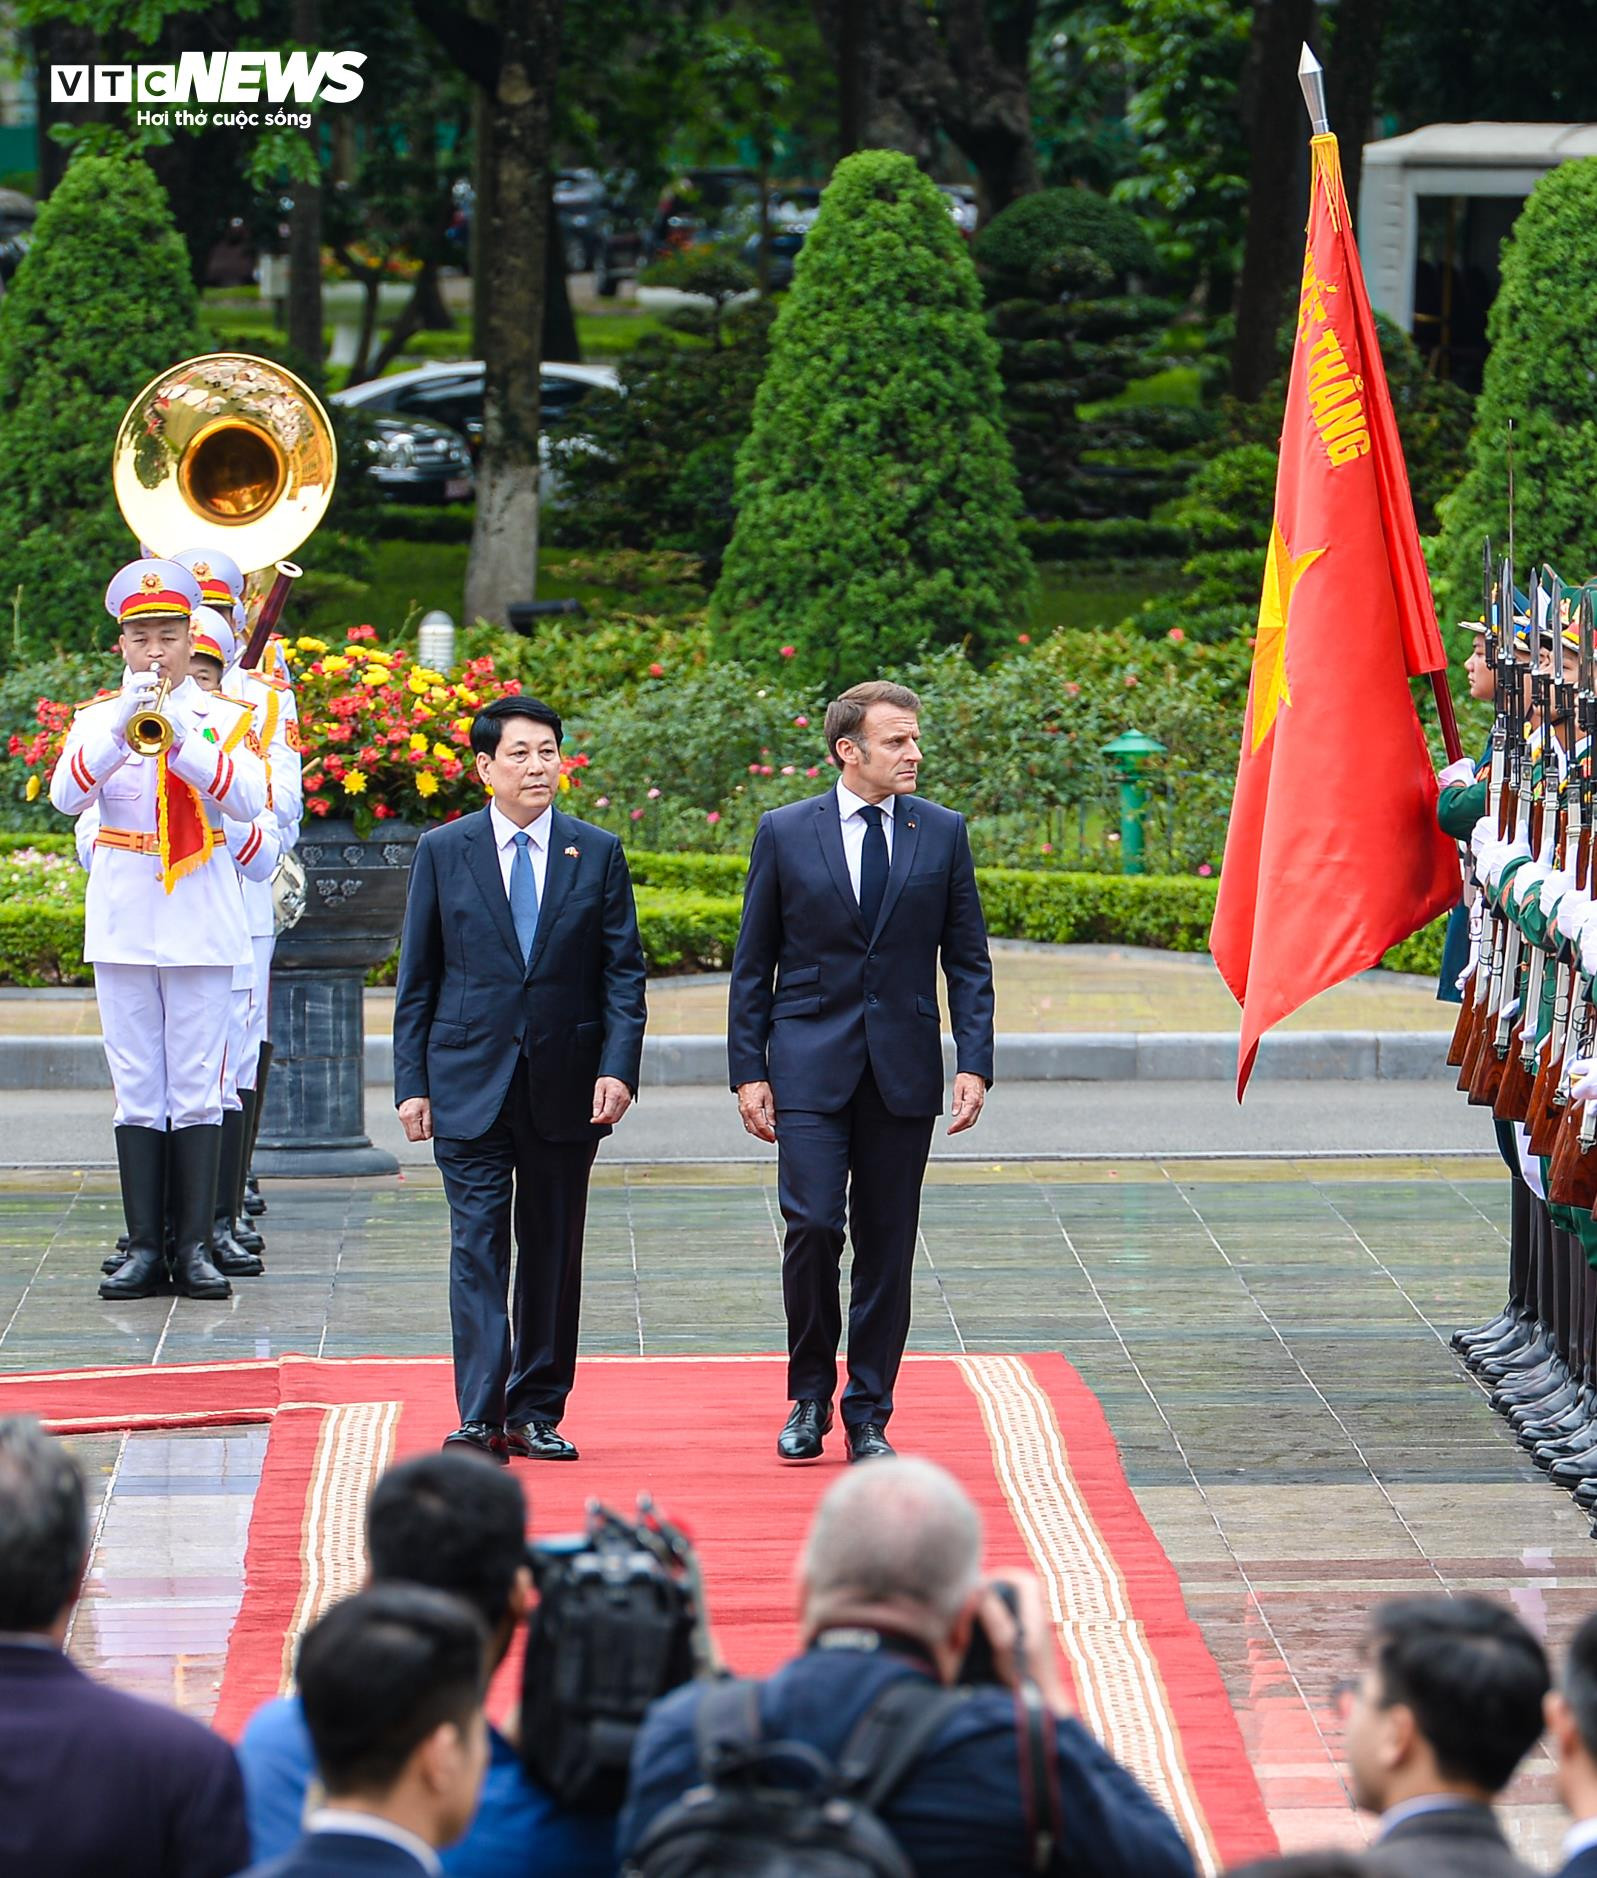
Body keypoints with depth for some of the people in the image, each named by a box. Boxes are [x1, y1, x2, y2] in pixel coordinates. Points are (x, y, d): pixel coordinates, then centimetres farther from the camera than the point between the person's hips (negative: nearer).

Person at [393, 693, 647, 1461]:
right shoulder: (443, 851, 4)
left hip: (565, 1087, 1)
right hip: (469, 1084, -1)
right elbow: (417, 978, 5)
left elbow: (623, 972, 4)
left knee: (553, 1253, 7)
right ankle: (480, 1419, -9)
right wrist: (411, 1082, -1)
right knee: (478, 1246, -7)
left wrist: (618, 1067, -9)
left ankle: (536, 1411, 15)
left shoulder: (597, 853, 5)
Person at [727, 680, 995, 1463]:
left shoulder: (942, 833, 5)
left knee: (887, 1245, 3)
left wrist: (975, 1063, -3)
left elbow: (967, 960, 7)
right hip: (810, 1066, -2)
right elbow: (753, 964, 5)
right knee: (813, 1226, -13)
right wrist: (748, 1069, -1)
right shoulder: (785, 833, 1)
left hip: (903, 1067, 2)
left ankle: (867, 1417, 13)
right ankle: (809, 1396, 7)